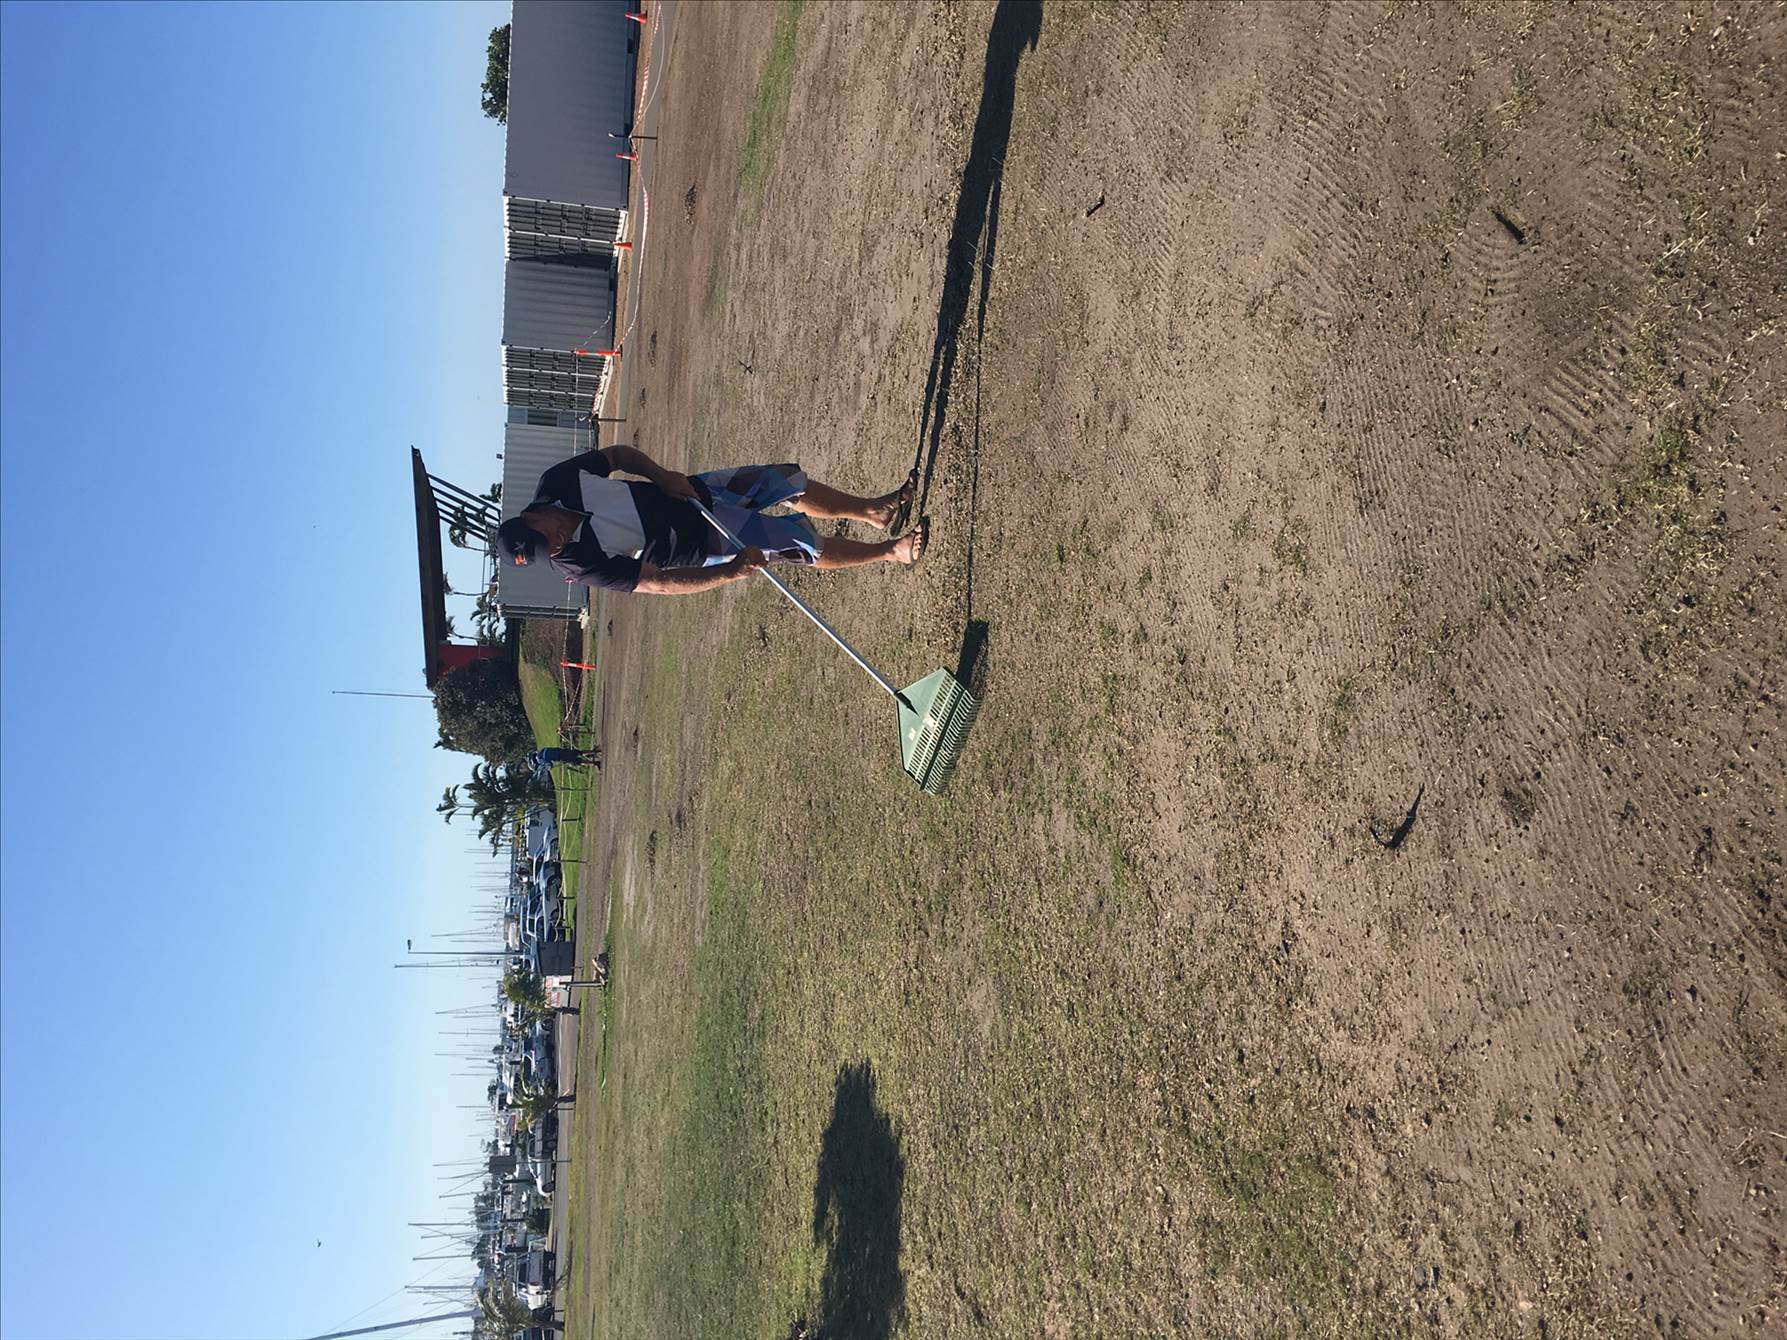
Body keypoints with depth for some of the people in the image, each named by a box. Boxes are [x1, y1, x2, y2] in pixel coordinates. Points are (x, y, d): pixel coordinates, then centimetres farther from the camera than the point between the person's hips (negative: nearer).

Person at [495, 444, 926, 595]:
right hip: (705, 543, -5)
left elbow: (618, 454, 0)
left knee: (793, 482, 2)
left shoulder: (558, 482, -15)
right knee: (808, 545, -10)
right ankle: (890, 550, 12)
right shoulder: (580, 564, -26)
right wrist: (730, 573, -33)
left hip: (691, 493, 5)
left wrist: (661, 476, -18)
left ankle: (874, 510, 24)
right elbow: (657, 582, -26)